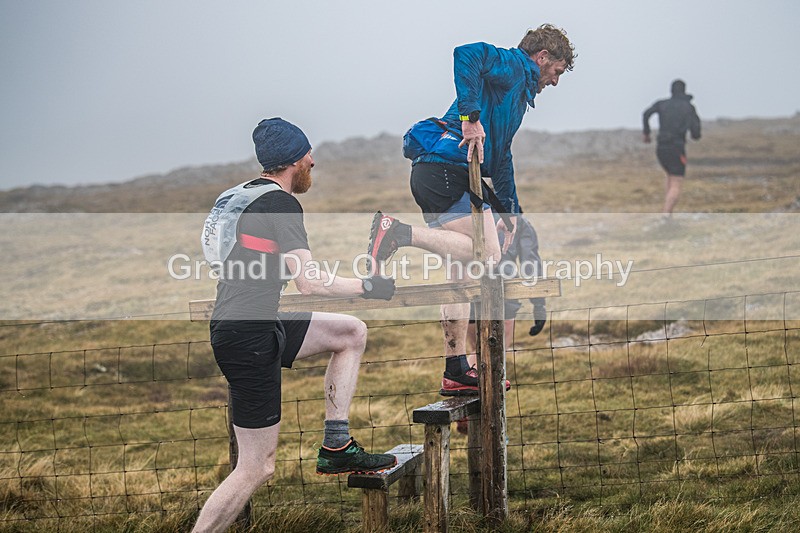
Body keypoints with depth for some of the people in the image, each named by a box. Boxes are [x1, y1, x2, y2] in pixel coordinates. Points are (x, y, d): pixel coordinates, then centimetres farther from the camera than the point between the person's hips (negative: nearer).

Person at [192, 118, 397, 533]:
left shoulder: (240, 195, 14)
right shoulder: (280, 203, -13)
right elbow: (309, 283, -20)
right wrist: (369, 287, -8)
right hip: (249, 339, -10)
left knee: (351, 333, 18)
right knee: (257, 469, -5)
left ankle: (336, 447, 13)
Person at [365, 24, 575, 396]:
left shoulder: (519, 90, 32)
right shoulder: (513, 66, 3)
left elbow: (501, 156, 38)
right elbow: (467, 54, -20)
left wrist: (508, 212, 38)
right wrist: (471, 116, -24)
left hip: (433, 172, 10)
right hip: (447, 168, -10)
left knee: (461, 269, 11)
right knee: (487, 254, -19)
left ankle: (456, 371, 12)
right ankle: (400, 232, -22)